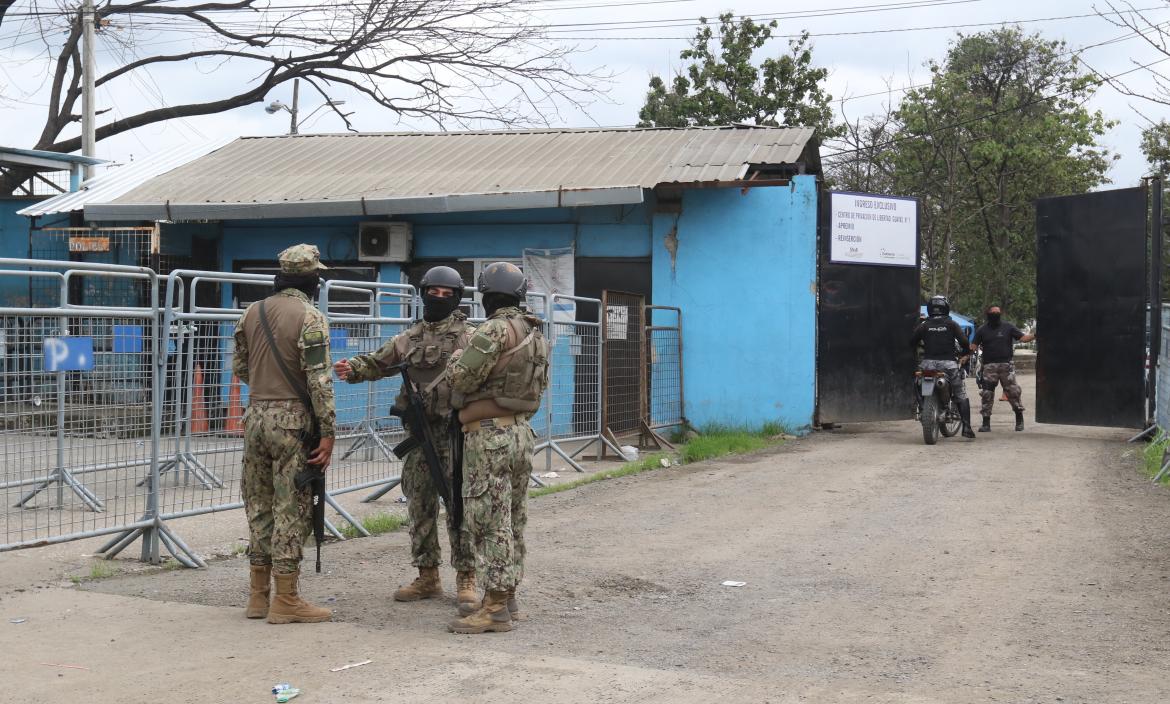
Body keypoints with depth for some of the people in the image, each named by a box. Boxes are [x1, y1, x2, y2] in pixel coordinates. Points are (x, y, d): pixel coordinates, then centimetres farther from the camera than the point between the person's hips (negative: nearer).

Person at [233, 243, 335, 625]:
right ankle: (286, 600, 1)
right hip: (292, 420, -6)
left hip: (255, 417, 6)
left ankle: (258, 595, 19)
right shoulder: (310, 317, -11)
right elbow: (319, 380, -15)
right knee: (291, 508, -2)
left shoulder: (252, 312, 8)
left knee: (259, 504, 13)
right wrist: (327, 433, -13)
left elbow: (239, 367, 16)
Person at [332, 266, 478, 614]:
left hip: (456, 432, -5)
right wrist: (352, 368, -6)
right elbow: (377, 363, 15)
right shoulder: (409, 338, 13)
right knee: (420, 505, 9)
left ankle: (466, 579, 3)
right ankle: (427, 577, 19)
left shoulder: (468, 337, 0)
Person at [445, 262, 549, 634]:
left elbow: (461, 379, -16)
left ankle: (495, 607, -5)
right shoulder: (536, 335, 10)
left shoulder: (494, 331, -16)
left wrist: (457, 358, 3)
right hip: (522, 431, 9)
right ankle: (507, 597, 22)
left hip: (490, 435, -9)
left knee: (489, 520, -6)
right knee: (513, 519, 14)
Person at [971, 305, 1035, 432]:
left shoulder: (1008, 327, 7)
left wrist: (1034, 336, -17)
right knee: (987, 394, -1)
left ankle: (1020, 420, 10)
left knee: (1013, 392, -2)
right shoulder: (982, 330, 9)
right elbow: (974, 346, 6)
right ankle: (986, 423, 4)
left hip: (1006, 365, -1)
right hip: (989, 366, 1)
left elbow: (1023, 338, 1)